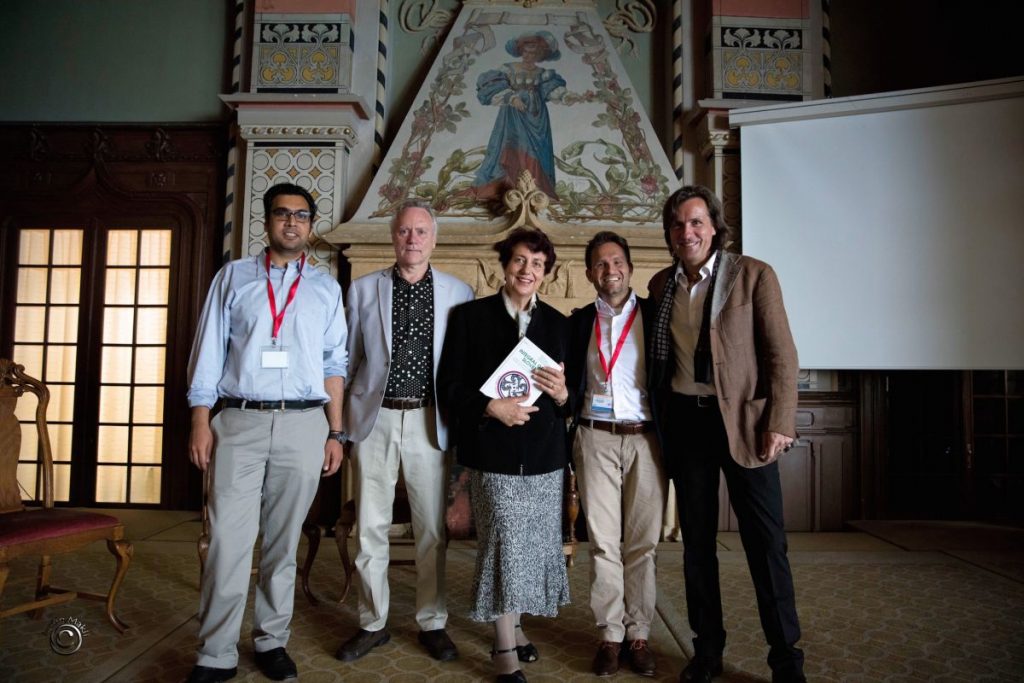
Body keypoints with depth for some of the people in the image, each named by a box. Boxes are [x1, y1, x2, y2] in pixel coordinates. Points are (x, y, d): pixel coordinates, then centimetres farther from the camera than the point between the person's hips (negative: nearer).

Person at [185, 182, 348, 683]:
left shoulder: (326, 288, 11)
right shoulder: (234, 276, 9)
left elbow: (334, 364, 9)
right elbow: (209, 351, 5)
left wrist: (335, 433, 4)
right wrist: (200, 421, -2)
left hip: (304, 423, 1)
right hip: (240, 421, -1)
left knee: (284, 541, 9)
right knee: (229, 539, -3)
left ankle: (272, 641, 23)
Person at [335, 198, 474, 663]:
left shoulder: (458, 292, 5)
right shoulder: (363, 289, 7)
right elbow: (349, 358, 9)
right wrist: (341, 420, 5)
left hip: (429, 421, 0)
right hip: (375, 418, 1)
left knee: (432, 528, 8)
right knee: (370, 528, 8)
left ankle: (432, 622, 24)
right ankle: (373, 622, 25)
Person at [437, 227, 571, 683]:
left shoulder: (557, 323, 10)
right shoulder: (470, 316, 1)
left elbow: (570, 399, 13)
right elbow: (449, 387, -3)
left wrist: (562, 394, -9)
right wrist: (491, 407, -18)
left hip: (543, 455, 4)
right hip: (493, 453, -3)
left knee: (530, 544, 10)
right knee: (505, 544, -4)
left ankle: (512, 625, 33)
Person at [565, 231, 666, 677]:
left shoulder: (655, 315, 4)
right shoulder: (579, 321, 10)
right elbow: (570, 381, 11)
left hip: (644, 438, -1)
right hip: (595, 439, 1)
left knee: (642, 542, 5)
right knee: (602, 542, 5)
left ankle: (639, 633, 18)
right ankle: (610, 635, 16)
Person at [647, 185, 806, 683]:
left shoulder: (753, 274, -3)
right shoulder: (661, 285, 8)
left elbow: (781, 355, -5)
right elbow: (661, 357, 11)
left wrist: (779, 423, -11)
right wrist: (661, 423, 4)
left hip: (743, 419, -3)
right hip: (685, 419, 4)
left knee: (766, 542, 2)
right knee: (696, 540, 12)